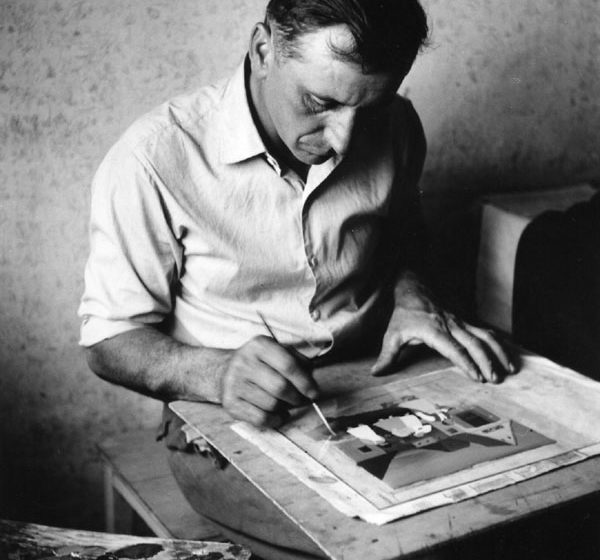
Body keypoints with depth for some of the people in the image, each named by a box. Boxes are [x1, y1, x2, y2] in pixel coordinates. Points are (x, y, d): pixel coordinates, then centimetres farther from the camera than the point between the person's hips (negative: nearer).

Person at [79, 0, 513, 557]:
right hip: (231, 430, -4)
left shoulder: (395, 129, -1)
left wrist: (410, 298, -2)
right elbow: (109, 336, -10)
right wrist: (214, 374, -29)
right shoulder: (154, 160, -17)